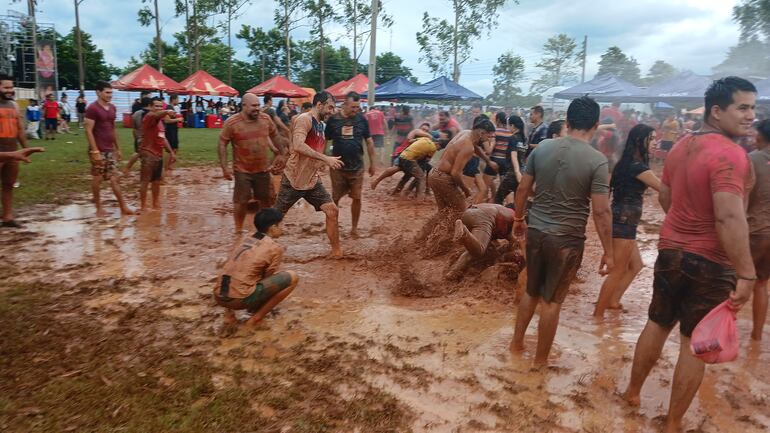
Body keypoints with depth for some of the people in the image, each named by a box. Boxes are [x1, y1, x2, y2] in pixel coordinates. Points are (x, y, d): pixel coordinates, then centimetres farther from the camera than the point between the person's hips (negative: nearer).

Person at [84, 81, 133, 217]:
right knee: (97, 178, 4)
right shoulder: (92, 108, -11)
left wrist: (118, 148, 16)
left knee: (114, 178, 6)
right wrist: (95, 151, -20)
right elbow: (88, 131, -15)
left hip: (110, 150, 7)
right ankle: (99, 208, 14)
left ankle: (123, 207, 5)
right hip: (98, 150, -7)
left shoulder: (112, 108, 11)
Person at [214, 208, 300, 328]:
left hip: (219, 297, 8)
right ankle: (255, 319, 4)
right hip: (240, 298, -7)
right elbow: (269, 278, 6)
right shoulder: (275, 248, -2)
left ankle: (229, 313, 17)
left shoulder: (245, 241, 19)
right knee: (292, 277, 1)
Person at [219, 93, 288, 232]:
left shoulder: (266, 119, -3)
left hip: (263, 169, 4)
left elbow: (275, 136, 14)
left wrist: (282, 154, 15)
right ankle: (238, 230, 21)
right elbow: (222, 144, -8)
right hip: (242, 170, -4)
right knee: (241, 201, 2)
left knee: (265, 199, 14)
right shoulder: (232, 122, -14)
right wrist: (225, 167, -12)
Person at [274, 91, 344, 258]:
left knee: (332, 211, -3)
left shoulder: (320, 125, 13)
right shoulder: (305, 119, -15)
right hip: (294, 180, -7)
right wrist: (325, 159, -31)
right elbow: (298, 146, -31)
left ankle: (336, 251, 8)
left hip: (313, 181, 8)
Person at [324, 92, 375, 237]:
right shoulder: (333, 119, -4)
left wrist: (372, 163, 7)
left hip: (357, 167, 1)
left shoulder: (362, 119, -1)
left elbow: (369, 142, 6)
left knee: (357, 198, 4)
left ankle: (354, 228, 20)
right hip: (338, 167, 0)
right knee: (335, 198, 8)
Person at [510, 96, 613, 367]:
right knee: (552, 300, 10)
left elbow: (523, 189, 4)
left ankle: (517, 342, 35)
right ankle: (541, 358, 24)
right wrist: (608, 252, -6)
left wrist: (519, 218, 19)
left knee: (532, 291, 22)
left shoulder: (542, 148, -2)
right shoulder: (597, 161, -14)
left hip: (536, 231, 4)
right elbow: (601, 211, -15)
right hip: (567, 239, -4)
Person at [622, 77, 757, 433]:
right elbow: (730, 218, -29)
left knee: (658, 324, 21)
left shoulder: (680, 147, 5)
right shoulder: (729, 154, -21)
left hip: (671, 250, 7)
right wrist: (746, 274, -26)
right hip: (709, 262, -7)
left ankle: (632, 391, 36)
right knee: (695, 343, 6)